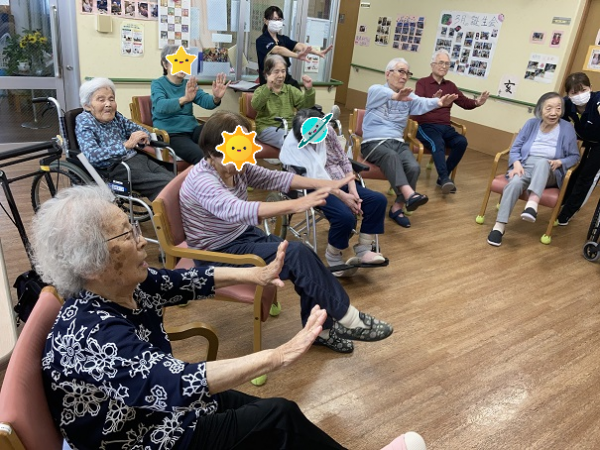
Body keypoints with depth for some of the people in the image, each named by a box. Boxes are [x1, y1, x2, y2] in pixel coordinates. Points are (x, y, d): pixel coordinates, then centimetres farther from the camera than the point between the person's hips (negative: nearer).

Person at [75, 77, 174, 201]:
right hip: (114, 168, -6)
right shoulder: (83, 121, -4)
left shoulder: (115, 116, 13)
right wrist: (126, 145, -28)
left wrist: (143, 138, -6)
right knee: (169, 185, -23)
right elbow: (92, 156, -20)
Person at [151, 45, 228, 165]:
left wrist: (216, 98, -29)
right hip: (170, 134, -5)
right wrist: (184, 99, -42)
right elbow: (161, 106, -23)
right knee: (203, 158, -32)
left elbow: (205, 101, -4)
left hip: (192, 129, 6)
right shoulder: (157, 84, -2)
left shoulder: (189, 84, 13)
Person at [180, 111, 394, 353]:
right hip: (220, 253, -8)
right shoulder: (202, 181, -27)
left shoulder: (236, 168, -3)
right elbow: (237, 210, -44)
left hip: (245, 235, 8)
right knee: (298, 255, -22)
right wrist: (295, 205, -53)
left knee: (301, 257, -11)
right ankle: (347, 319, -9)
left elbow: (275, 178, -4)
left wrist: (326, 184, -16)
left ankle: (320, 327, 7)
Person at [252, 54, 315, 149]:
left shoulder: (290, 90, 18)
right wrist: (268, 87, -26)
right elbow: (255, 105, -13)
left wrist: (309, 90, -13)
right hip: (267, 128, -3)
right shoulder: (261, 90, 10)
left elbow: (306, 106, 5)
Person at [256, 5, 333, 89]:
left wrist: (318, 52, -26)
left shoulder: (283, 39, 10)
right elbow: (278, 50, -30)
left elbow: (299, 46, -8)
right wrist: (297, 56, -48)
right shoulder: (262, 40, -10)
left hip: (286, 80, 6)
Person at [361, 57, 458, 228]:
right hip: (374, 142, -4)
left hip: (398, 142, 5)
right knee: (391, 156, -38)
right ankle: (409, 195, -56)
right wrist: (396, 96, -49)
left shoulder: (408, 96, 15)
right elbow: (383, 93, -24)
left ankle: (397, 207, -13)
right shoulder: (376, 91, 3)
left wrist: (438, 102, -33)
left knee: (414, 167, -24)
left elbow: (422, 103, -9)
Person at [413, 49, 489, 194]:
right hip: (425, 126, -5)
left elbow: (464, 102, 12)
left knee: (462, 141, -24)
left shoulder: (450, 85, 19)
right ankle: (445, 178, -45)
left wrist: (476, 102, -11)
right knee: (437, 143, -36)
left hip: (445, 127, 5)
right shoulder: (422, 83, 3)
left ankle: (443, 176, -19)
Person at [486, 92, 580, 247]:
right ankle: (499, 226, -36)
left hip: (549, 173, -1)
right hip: (525, 165, 1)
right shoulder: (531, 123, 8)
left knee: (542, 162, -39)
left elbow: (574, 156, 7)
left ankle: (532, 204, -60)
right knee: (515, 183, -36)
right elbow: (515, 148, 6)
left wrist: (559, 162, -14)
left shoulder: (567, 128, 3)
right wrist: (517, 164, -14)